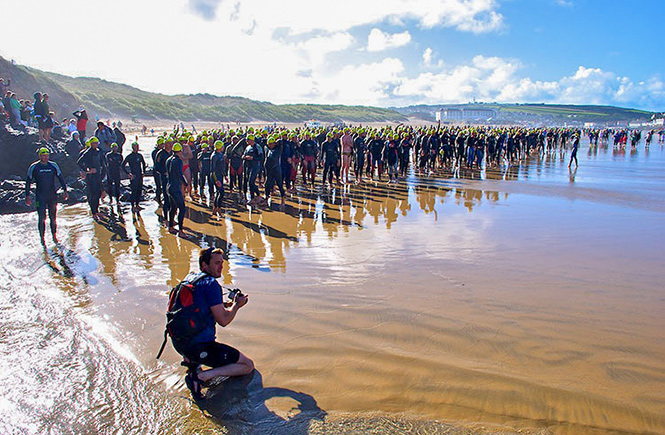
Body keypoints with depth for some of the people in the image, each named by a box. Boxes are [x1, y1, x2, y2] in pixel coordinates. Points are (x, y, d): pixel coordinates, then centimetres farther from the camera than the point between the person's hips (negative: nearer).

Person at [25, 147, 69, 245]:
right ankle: (42, 238, 3)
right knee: (42, 217, -7)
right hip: (40, 196, -2)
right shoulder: (34, 167, -2)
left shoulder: (53, 166, 3)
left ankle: (54, 236, 22)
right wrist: (27, 196, -2)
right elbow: (28, 182, 3)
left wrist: (65, 190, 1)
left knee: (53, 217, 10)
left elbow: (61, 178, 10)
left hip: (52, 195, 2)